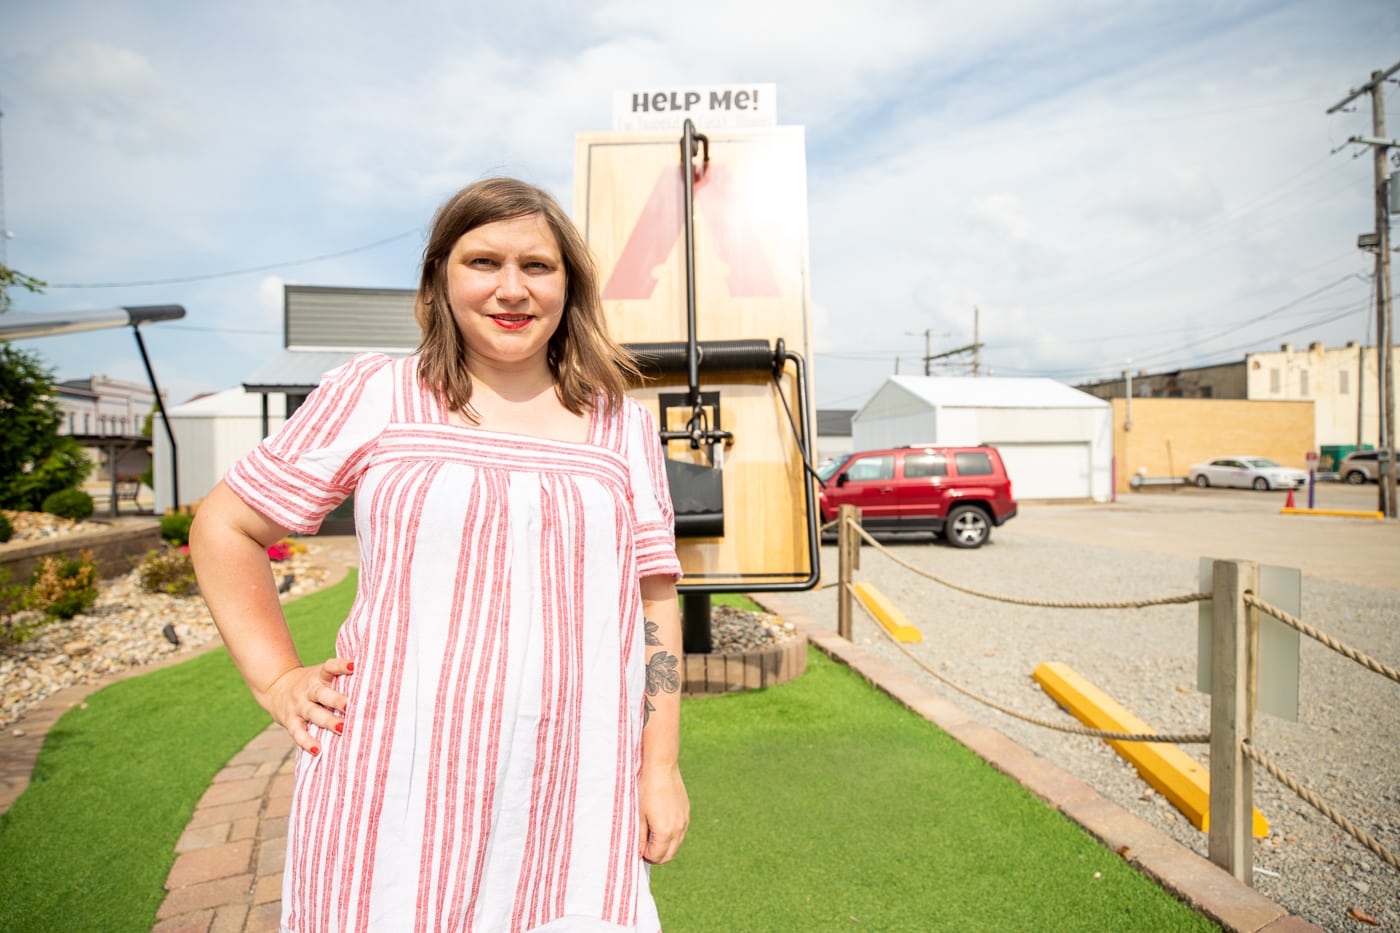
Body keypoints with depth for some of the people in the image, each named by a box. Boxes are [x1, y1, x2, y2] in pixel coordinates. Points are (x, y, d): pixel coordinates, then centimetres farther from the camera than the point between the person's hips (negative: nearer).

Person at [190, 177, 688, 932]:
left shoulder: (622, 425, 6)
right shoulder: (373, 395, 2)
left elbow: (653, 599, 7)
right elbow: (224, 527, 9)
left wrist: (661, 766, 5)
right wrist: (278, 682, 1)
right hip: (396, 789, -1)